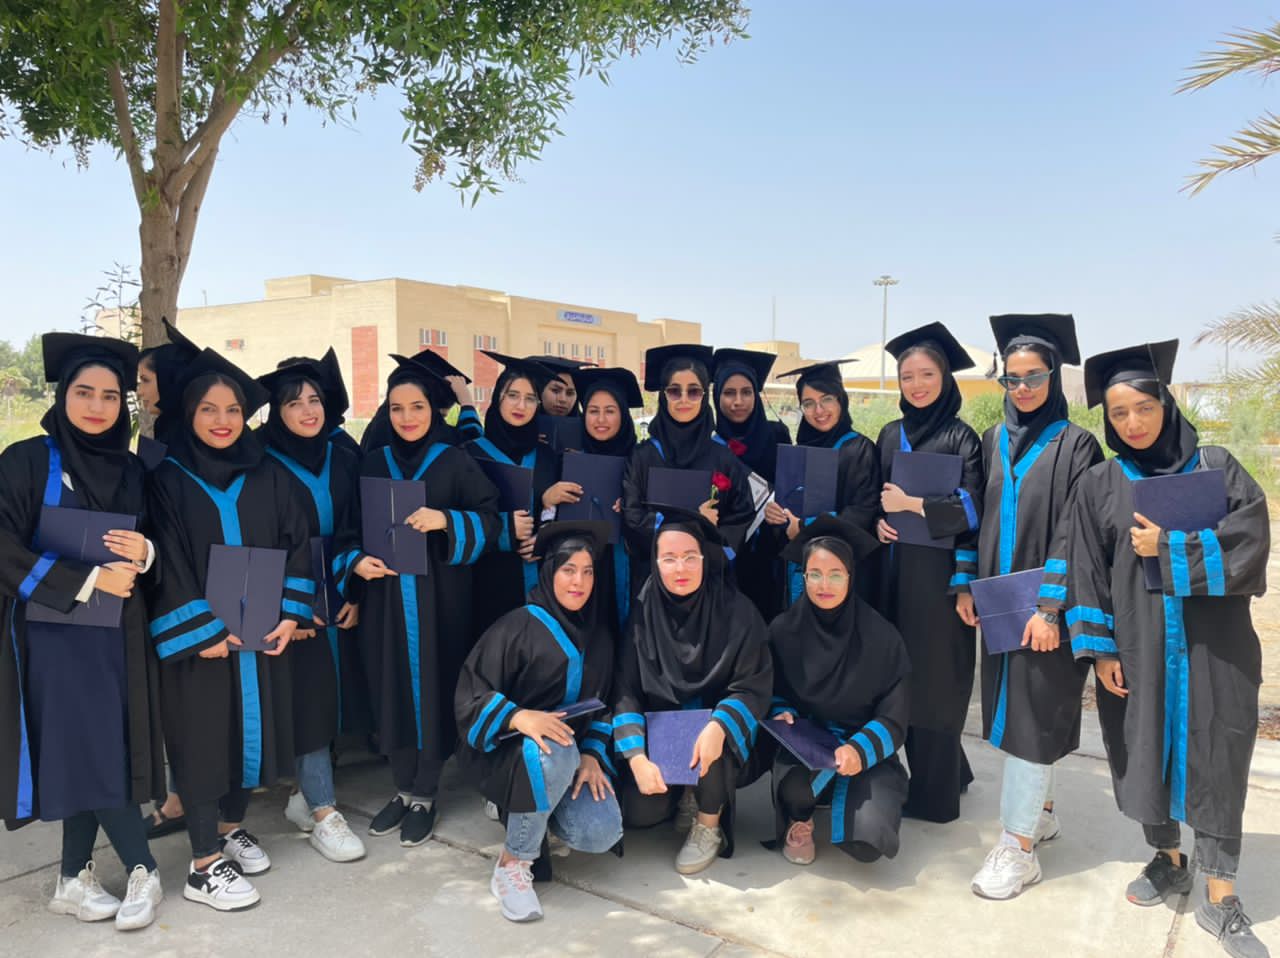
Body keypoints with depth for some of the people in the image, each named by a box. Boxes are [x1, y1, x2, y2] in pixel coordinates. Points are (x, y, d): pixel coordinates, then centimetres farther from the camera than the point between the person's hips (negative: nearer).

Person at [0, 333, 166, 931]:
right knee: (90, 752, -4)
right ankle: (142, 871, 9)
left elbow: (146, 547, 12)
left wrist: (144, 553, -11)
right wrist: (87, 580, -19)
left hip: (117, 633, 5)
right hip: (55, 630, -4)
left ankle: (74, 880, 21)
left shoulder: (130, 471, 8)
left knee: (96, 753, 8)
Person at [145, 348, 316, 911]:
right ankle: (204, 866, 12)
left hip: (259, 631, 4)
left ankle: (232, 826, 34)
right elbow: (166, 565, -10)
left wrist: (289, 614, -6)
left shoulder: (267, 478, 6)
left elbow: (295, 545, 4)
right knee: (205, 737, 1)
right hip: (197, 637, -4)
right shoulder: (168, 481, -5)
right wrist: (202, 632, -17)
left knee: (250, 726, 13)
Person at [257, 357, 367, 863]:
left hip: (338, 596, 5)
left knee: (331, 693, 8)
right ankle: (323, 814, 4)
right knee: (309, 700, -4)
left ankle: (305, 794, 25)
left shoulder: (344, 458, 7)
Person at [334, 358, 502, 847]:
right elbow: (350, 527, 11)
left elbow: (490, 519, -5)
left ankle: (425, 796, 17)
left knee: (432, 688, 3)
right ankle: (403, 789, 24)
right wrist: (355, 562, -8)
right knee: (392, 688, 9)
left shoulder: (455, 462, -1)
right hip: (383, 595, 3)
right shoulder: (373, 463, 9)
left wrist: (445, 521, -21)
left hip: (438, 598, -3)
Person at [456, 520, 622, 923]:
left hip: (576, 750, 5)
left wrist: (591, 755, -7)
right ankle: (512, 865, -16)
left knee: (600, 835, -19)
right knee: (554, 753, -39)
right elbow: (471, 695, -14)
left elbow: (603, 704, 11)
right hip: (509, 749, -5)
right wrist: (519, 717, -32)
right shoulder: (518, 626, -10)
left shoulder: (599, 633, 8)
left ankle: (532, 810, 16)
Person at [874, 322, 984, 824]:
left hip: (939, 574, -5)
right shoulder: (889, 435, 11)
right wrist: (879, 520, -3)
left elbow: (970, 510, -11)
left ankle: (935, 795, 16)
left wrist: (910, 504, -17)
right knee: (901, 674, 10)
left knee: (933, 681, 1)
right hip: (894, 571, 6)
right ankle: (946, 772, 30)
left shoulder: (960, 437, -5)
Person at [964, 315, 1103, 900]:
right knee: (1011, 709, 13)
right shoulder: (993, 441, 9)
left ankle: (1018, 847, 4)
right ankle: (1041, 811, 31)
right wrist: (966, 584, 7)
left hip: (1045, 607, -6)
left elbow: (1073, 535, -13)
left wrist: (1050, 608, -19)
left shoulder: (1075, 445, -8)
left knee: (1032, 717, -4)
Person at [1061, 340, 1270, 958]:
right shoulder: (1099, 484, 2)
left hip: (1211, 646, -1)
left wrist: (1168, 548, -13)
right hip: (1136, 646, 1)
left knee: (1214, 762, 3)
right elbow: (1087, 570, -1)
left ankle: (1220, 897, 15)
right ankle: (1168, 860, 32)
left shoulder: (1216, 466, 1)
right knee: (1146, 751, 10)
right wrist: (1099, 646, -7)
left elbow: (1250, 541, -9)